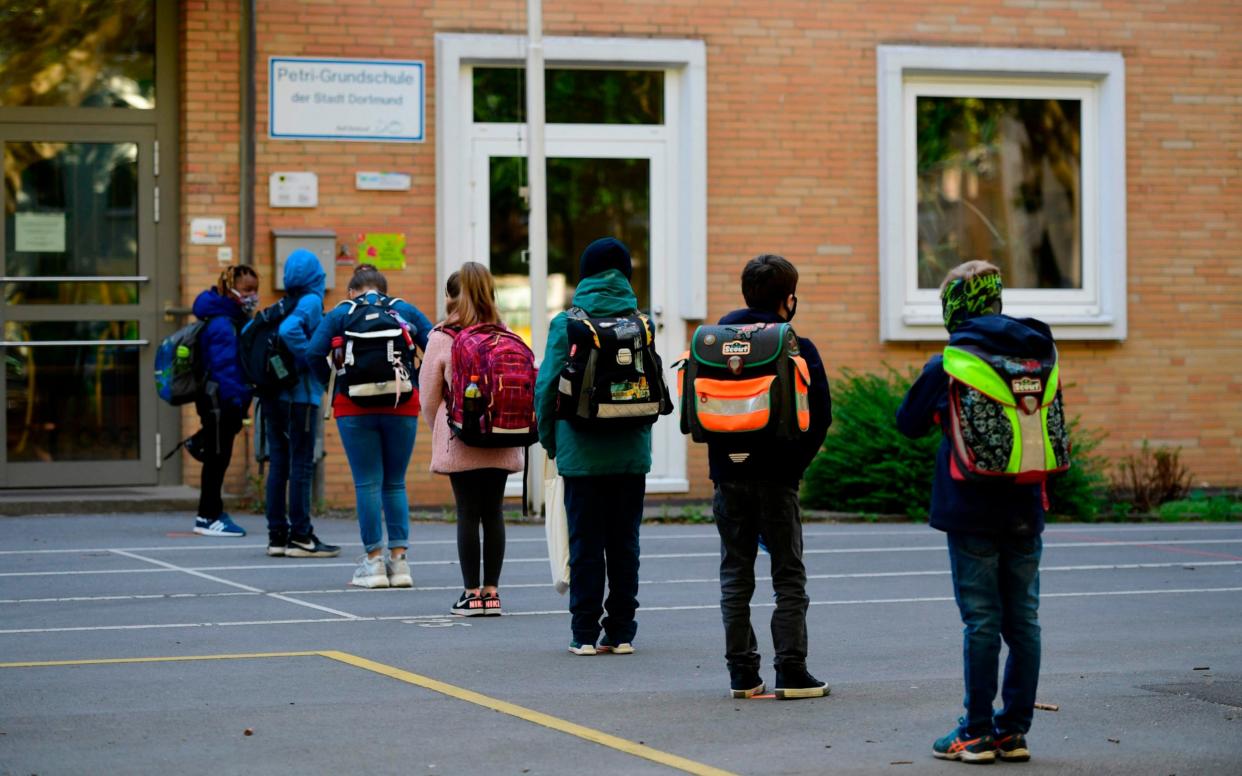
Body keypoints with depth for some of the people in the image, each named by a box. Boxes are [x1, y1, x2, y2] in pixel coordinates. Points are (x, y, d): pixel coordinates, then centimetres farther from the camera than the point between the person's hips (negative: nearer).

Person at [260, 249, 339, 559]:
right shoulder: (311, 303, -10)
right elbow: (289, 330, -27)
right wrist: (311, 361, -16)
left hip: (273, 394, 7)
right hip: (300, 396, -7)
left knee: (278, 464, 10)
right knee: (301, 465, -3)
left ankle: (277, 535, 13)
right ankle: (300, 535, -2)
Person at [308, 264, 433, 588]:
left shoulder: (339, 314, 6)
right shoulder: (406, 311, 10)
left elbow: (314, 352, -7)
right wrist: (417, 380, 8)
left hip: (355, 407, -2)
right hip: (402, 407, 2)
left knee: (367, 483, 2)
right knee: (395, 483, 10)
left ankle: (374, 561, 1)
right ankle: (399, 559, 5)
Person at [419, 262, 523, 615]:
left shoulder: (442, 338, -7)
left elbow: (428, 397, 1)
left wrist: (440, 431, 18)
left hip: (460, 441, -3)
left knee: (467, 513, 1)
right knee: (493, 512, 9)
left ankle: (472, 592, 2)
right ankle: (491, 590, 10)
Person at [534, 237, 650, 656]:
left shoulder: (566, 324, -5)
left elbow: (547, 385, -5)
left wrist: (549, 440, 8)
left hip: (581, 452, -2)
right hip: (630, 451, 2)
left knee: (585, 542, 4)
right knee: (624, 542, 9)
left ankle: (585, 632, 4)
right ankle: (621, 632, 11)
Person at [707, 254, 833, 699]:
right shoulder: (798, 348, -7)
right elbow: (820, 415, -9)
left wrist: (722, 455, 12)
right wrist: (797, 461, 1)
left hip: (728, 475, 3)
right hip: (776, 478, -3)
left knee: (735, 576, 9)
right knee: (788, 577, 4)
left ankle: (742, 674, 8)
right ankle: (791, 671, 0)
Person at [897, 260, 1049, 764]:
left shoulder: (949, 364, -10)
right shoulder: (1036, 355, 4)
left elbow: (909, 423, 0)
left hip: (973, 512, -4)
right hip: (1025, 509, 4)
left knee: (982, 622, -1)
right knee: (1022, 619, 8)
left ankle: (977, 733, 2)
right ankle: (1014, 730, 12)